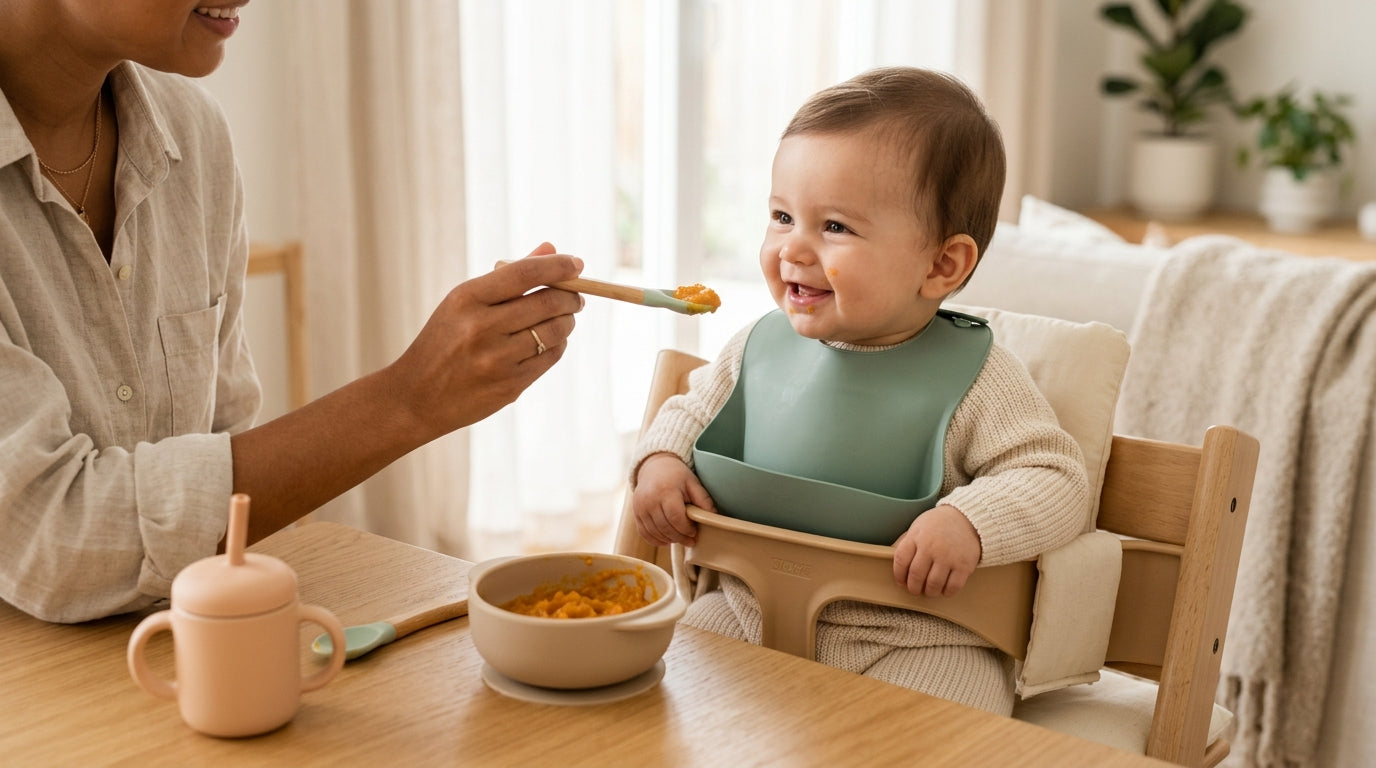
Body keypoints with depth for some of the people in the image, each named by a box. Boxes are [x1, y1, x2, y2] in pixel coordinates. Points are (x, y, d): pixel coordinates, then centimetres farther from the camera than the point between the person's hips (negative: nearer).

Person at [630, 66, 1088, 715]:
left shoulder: (974, 380, -13)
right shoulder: (761, 346, 2)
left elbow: (1057, 480, -13)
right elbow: (693, 408, 20)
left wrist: (968, 521, -31)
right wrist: (660, 460, -1)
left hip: (914, 638, -5)